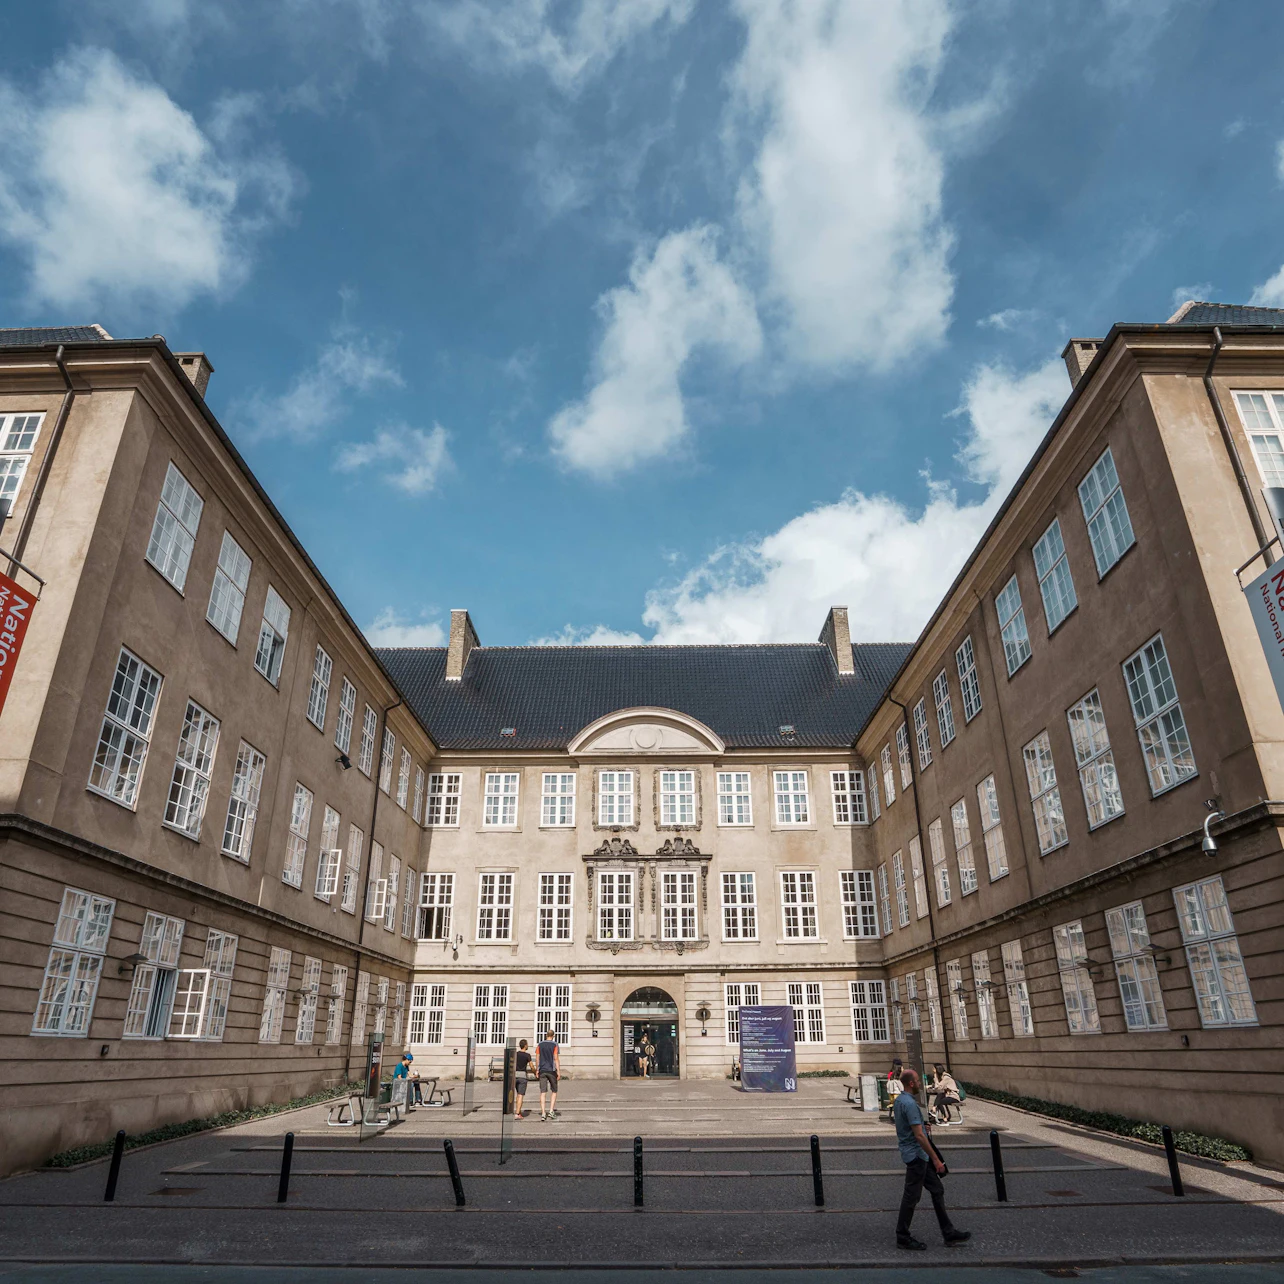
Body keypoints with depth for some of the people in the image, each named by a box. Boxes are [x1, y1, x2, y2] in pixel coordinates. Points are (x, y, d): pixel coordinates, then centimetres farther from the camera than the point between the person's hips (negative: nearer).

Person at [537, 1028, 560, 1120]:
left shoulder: (539, 1044, 5)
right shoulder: (555, 1045, -4)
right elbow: (556, 1059, -9)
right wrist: (559, 1071, -7)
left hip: (542, 1070, 2)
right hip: (552, 1070, -2)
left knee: (542, 1092, 2)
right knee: (554, 1091, 11)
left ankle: (543, 1113, -3)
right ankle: (551, 1111, 0)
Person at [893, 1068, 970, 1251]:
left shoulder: (899, 1101, 9)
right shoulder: (910, 1104, -24)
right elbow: (919, 1135, -25)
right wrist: (936, 1159, -20)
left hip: (918, 1156, 10)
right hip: (916, 1155, -10)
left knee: (937, 1190, 14)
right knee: (912, 1196, 0)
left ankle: (948, 1233, 19)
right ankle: (903, 1237, 10)